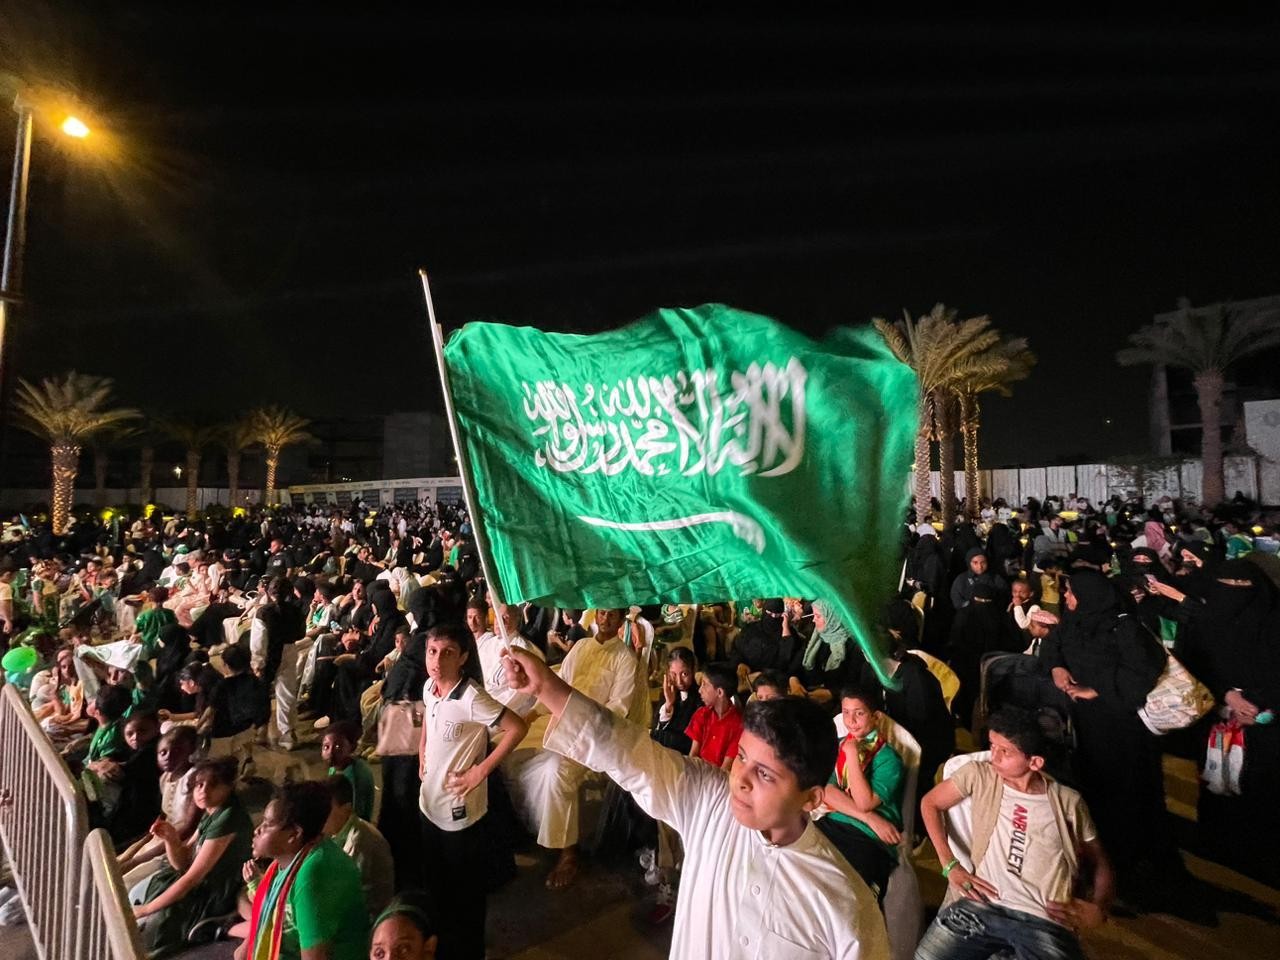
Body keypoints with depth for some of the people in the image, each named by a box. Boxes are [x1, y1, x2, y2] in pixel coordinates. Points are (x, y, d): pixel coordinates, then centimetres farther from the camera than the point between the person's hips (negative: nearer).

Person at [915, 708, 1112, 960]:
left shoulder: (1068, 801, 9)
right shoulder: (979, 774, 7)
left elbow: (1098, 863, 19)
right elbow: (930, 803, 13)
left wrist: (1098, 907, -1)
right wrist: (950, 865, 4)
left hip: (1045, 919, -1)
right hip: (983, 904, 1)